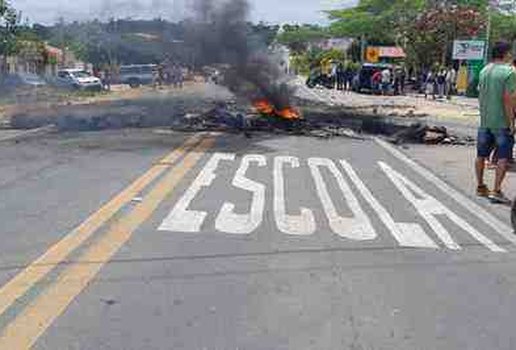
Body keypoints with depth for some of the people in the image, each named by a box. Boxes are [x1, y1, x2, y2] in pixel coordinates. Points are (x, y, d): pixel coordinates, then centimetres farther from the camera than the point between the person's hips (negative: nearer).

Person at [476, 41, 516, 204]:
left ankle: (480, 187, 25)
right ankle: (496, 191, -5)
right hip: (501, 122, -7)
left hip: (484, 121, 7)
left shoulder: (484, 70, 8)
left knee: (481, 155, 14)